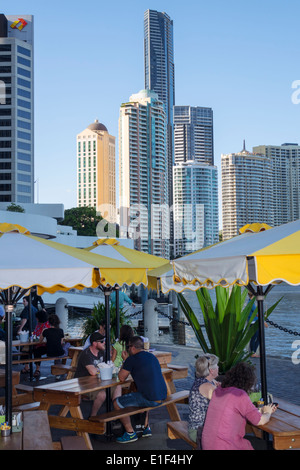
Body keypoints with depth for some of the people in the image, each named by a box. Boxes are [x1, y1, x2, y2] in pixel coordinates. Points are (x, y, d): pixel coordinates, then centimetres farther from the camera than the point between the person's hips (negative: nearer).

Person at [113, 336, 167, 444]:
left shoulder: (132, 359, -9)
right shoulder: (152, 356, 16)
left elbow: (122, 378, 0)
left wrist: (124, 362, 12)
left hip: (149, 400, -9)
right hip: (162, 396, 9)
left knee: (117, 403, 5)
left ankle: (130, 433, 10)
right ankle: (146, 428, 33)